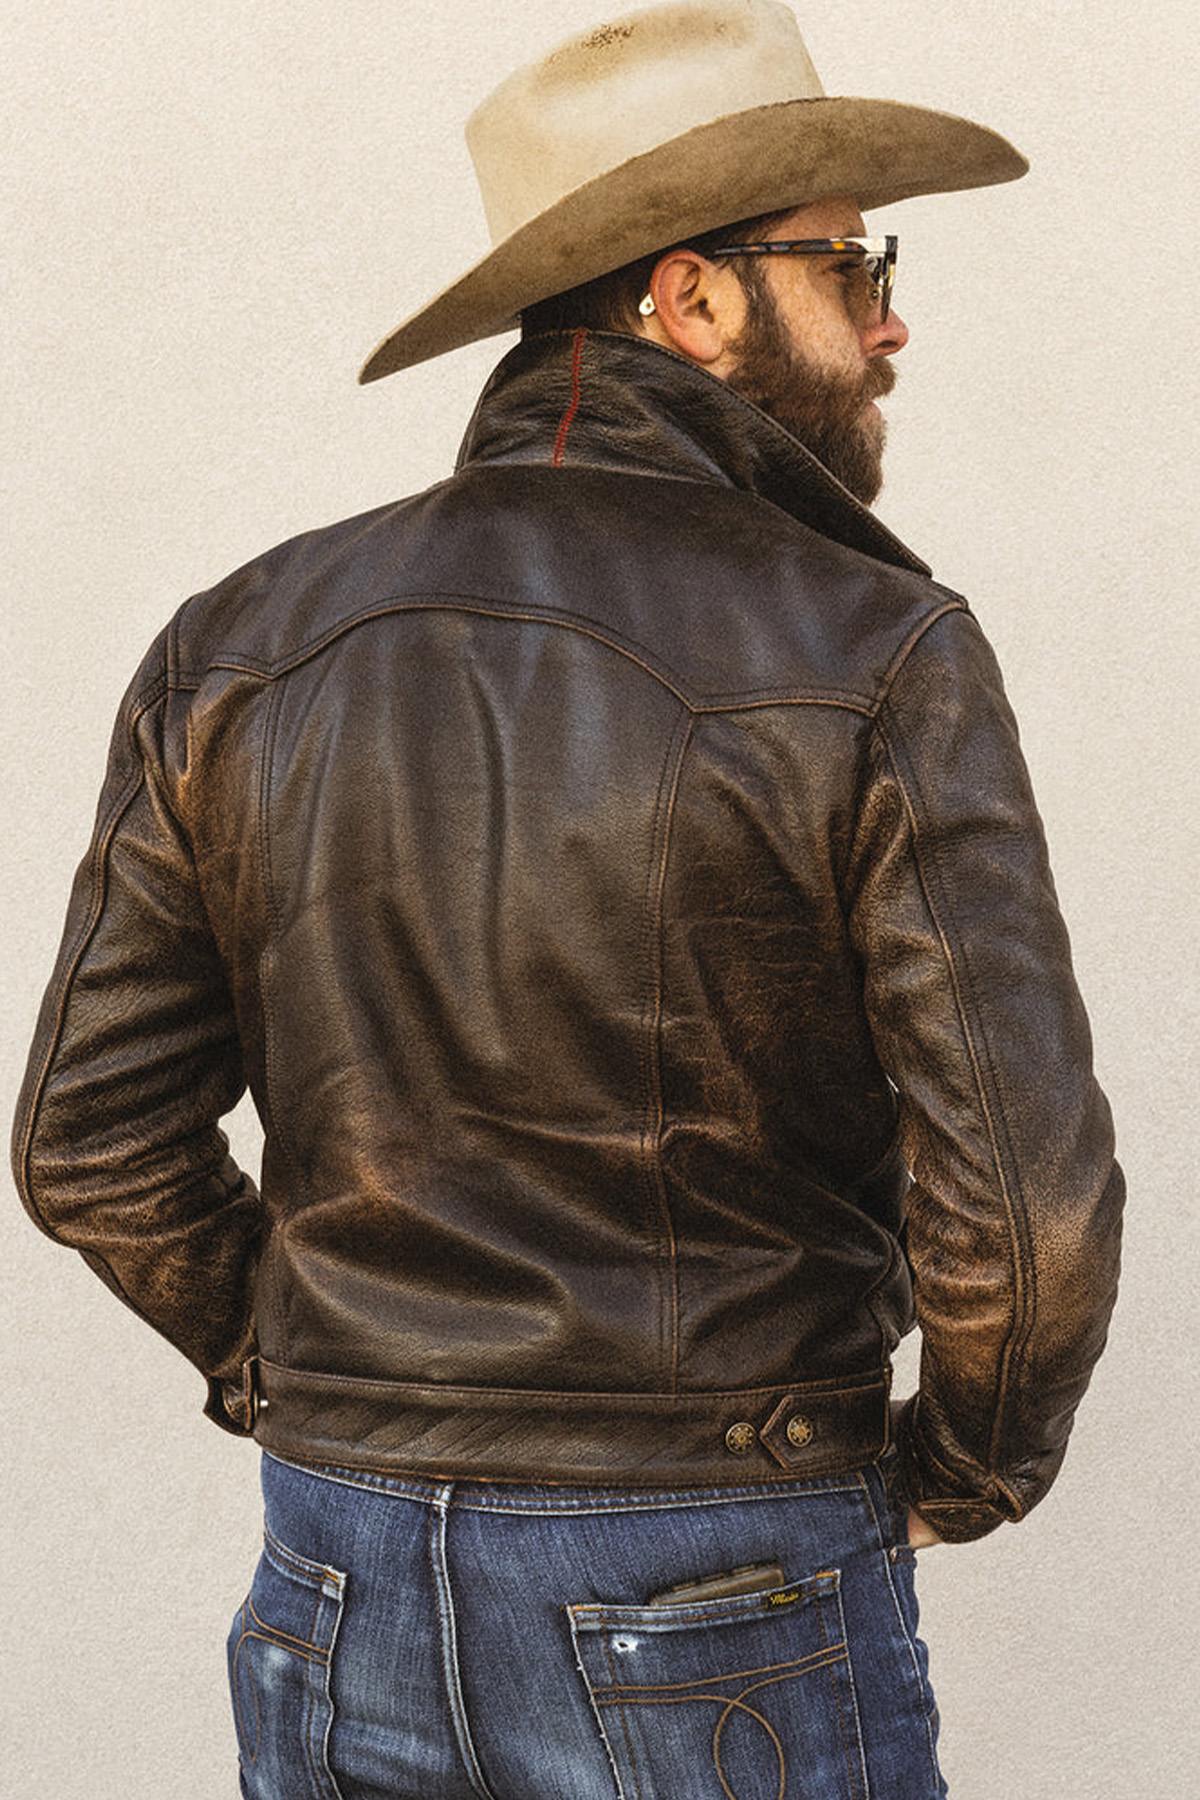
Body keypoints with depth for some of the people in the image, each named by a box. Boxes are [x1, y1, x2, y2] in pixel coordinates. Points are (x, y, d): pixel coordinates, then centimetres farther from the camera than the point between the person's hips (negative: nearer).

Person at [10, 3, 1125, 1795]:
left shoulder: (242, 643, 0)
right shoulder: (876, 658, -13)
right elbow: (1027, 1205, -19)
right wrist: (968, 1461, 1)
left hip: (343, 1604, 4)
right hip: (730, 1632, -4)